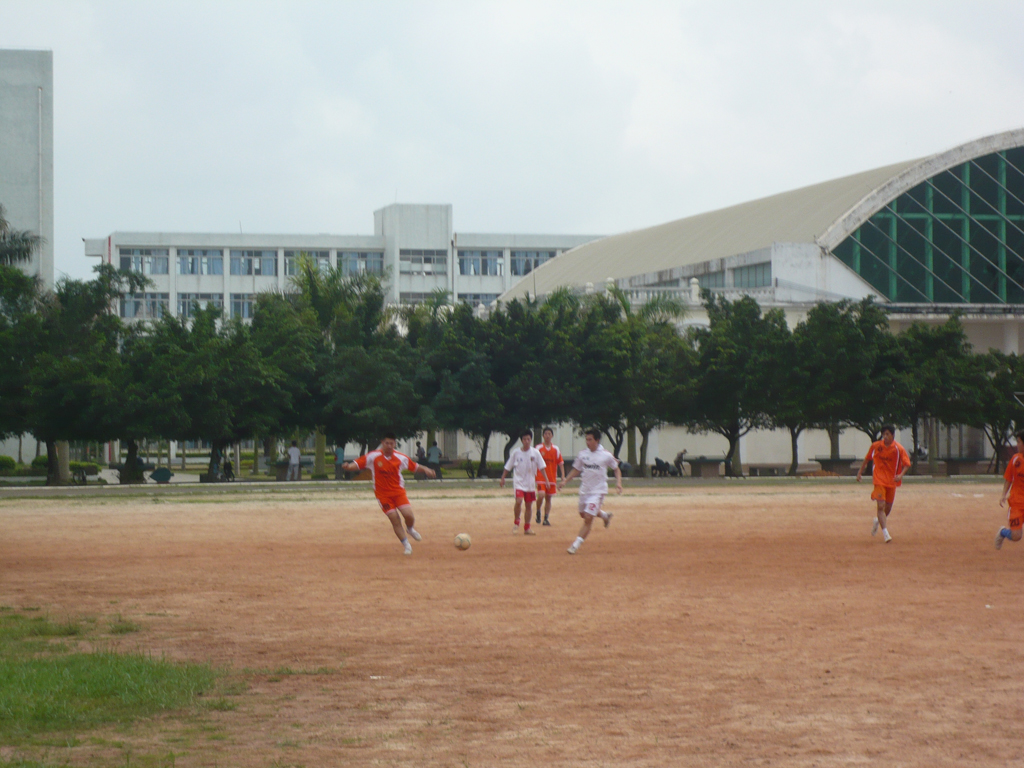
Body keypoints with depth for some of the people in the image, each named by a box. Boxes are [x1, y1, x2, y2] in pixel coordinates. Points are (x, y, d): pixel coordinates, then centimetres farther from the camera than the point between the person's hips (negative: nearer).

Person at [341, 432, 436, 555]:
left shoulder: (401, 458, -1)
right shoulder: (373, 456, -9)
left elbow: (414, 466, 12)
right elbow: (357, 464, -11)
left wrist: (425, 469, -4)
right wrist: (348, 466, -31)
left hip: (398, 491, 2)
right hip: (382, 493, -2)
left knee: (408, 514, -15)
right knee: (394, 519, -8)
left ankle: (410, 529, 22)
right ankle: (406, 545, 9)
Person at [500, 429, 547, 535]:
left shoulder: (535, 453, -1)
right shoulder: (516, 453, -3)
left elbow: (541, 467, 3)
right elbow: (508, 467, 5)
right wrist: (502, 479, 3)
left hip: (531, 483, 2)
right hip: (519, 482, -2)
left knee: (529, 505, 8)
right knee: (518, 501, -22)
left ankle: (527, 528, 19)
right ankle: (516, 523, -2)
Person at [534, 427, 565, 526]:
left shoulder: (556, 449, 6)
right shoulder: (539, 448, -1)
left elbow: (560, 463, 7)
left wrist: (562, 476, -4)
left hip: (551, 477, 3)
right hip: (541, 476, -3)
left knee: (548, 498, 7)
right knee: (541, 494, -21)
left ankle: (546, 518, 15)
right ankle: (538, 512, 2)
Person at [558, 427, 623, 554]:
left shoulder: (606, 455, -9)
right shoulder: (582, 454, 1)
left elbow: (616, 469, 5)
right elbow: (576, 470, 13)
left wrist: (618, 482, -11)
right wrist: (565, 481, 3)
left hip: (598, 491, -6)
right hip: (584, 490, 6)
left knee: (588, 518, -14)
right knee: (583, 514, 21)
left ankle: (576, 544, -9)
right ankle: (605, 515, 48)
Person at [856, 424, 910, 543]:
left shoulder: (899, 449, -9)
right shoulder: (876, 446, -4)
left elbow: (907, 464, -8)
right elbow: (867, 459, 11)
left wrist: (901, 475, -25)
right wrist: (860, 472, 13)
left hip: (892, 481, 2)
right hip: (879, 480, -1)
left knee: (888, 507, 14)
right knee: (881, 505, -16)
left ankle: (877, 521, 45)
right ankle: (885, 533, -19)